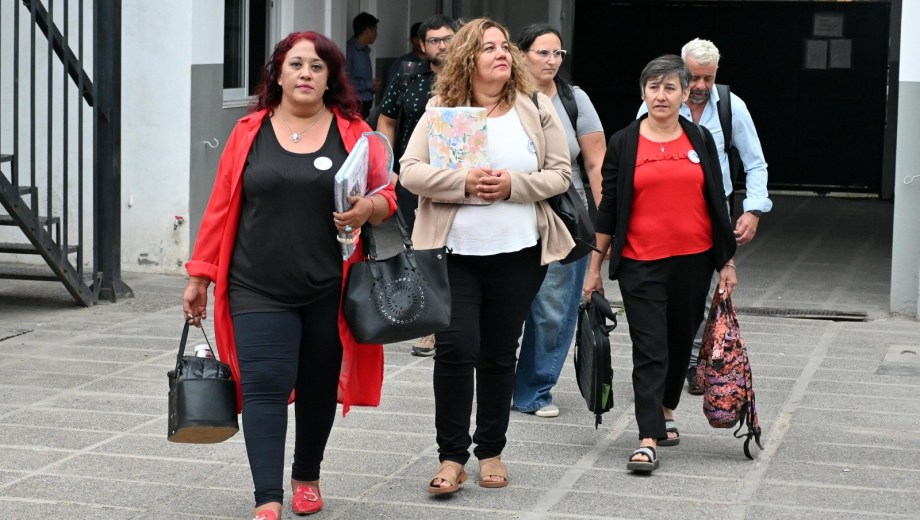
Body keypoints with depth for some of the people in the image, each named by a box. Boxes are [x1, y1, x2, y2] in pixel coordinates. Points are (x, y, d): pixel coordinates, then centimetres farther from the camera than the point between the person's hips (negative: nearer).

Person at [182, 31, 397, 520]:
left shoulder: (354, 134, 3)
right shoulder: (249, 133, 4)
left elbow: (387, 196, 5)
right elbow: (221, 208, 4)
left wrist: (368, 208, -19)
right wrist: (200, 276, 4)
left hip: (328, 290, 1)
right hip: (259, 289, -1)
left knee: (319, 387, 13)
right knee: (265, 386, -9)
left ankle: (307, 475, 34)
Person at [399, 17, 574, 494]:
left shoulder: (536, 109, 4)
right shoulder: (441, 110, 1)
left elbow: (560, 174, 1)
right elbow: (410, 171, -7)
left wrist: (513, 185, -16)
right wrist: (464, 183, -21)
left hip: (518, 253, 1)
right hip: (454, 252, -1)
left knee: (499, 353, 9)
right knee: (455, 348, -9)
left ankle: (491, 451, 22)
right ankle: (452, 456, 1)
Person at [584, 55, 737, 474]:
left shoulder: (701, 140, 7)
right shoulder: (623, 143, 1)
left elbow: (717, 204, 10)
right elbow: (608, 208, 4)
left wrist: (727, 262, 8)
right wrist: (595, 267, 3)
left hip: (693, 261, 3)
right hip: (641, 265, -2)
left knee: (680, 343, 14)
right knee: (649, 351, -6)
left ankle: (665, 412, 36)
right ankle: (648, 440, -8)